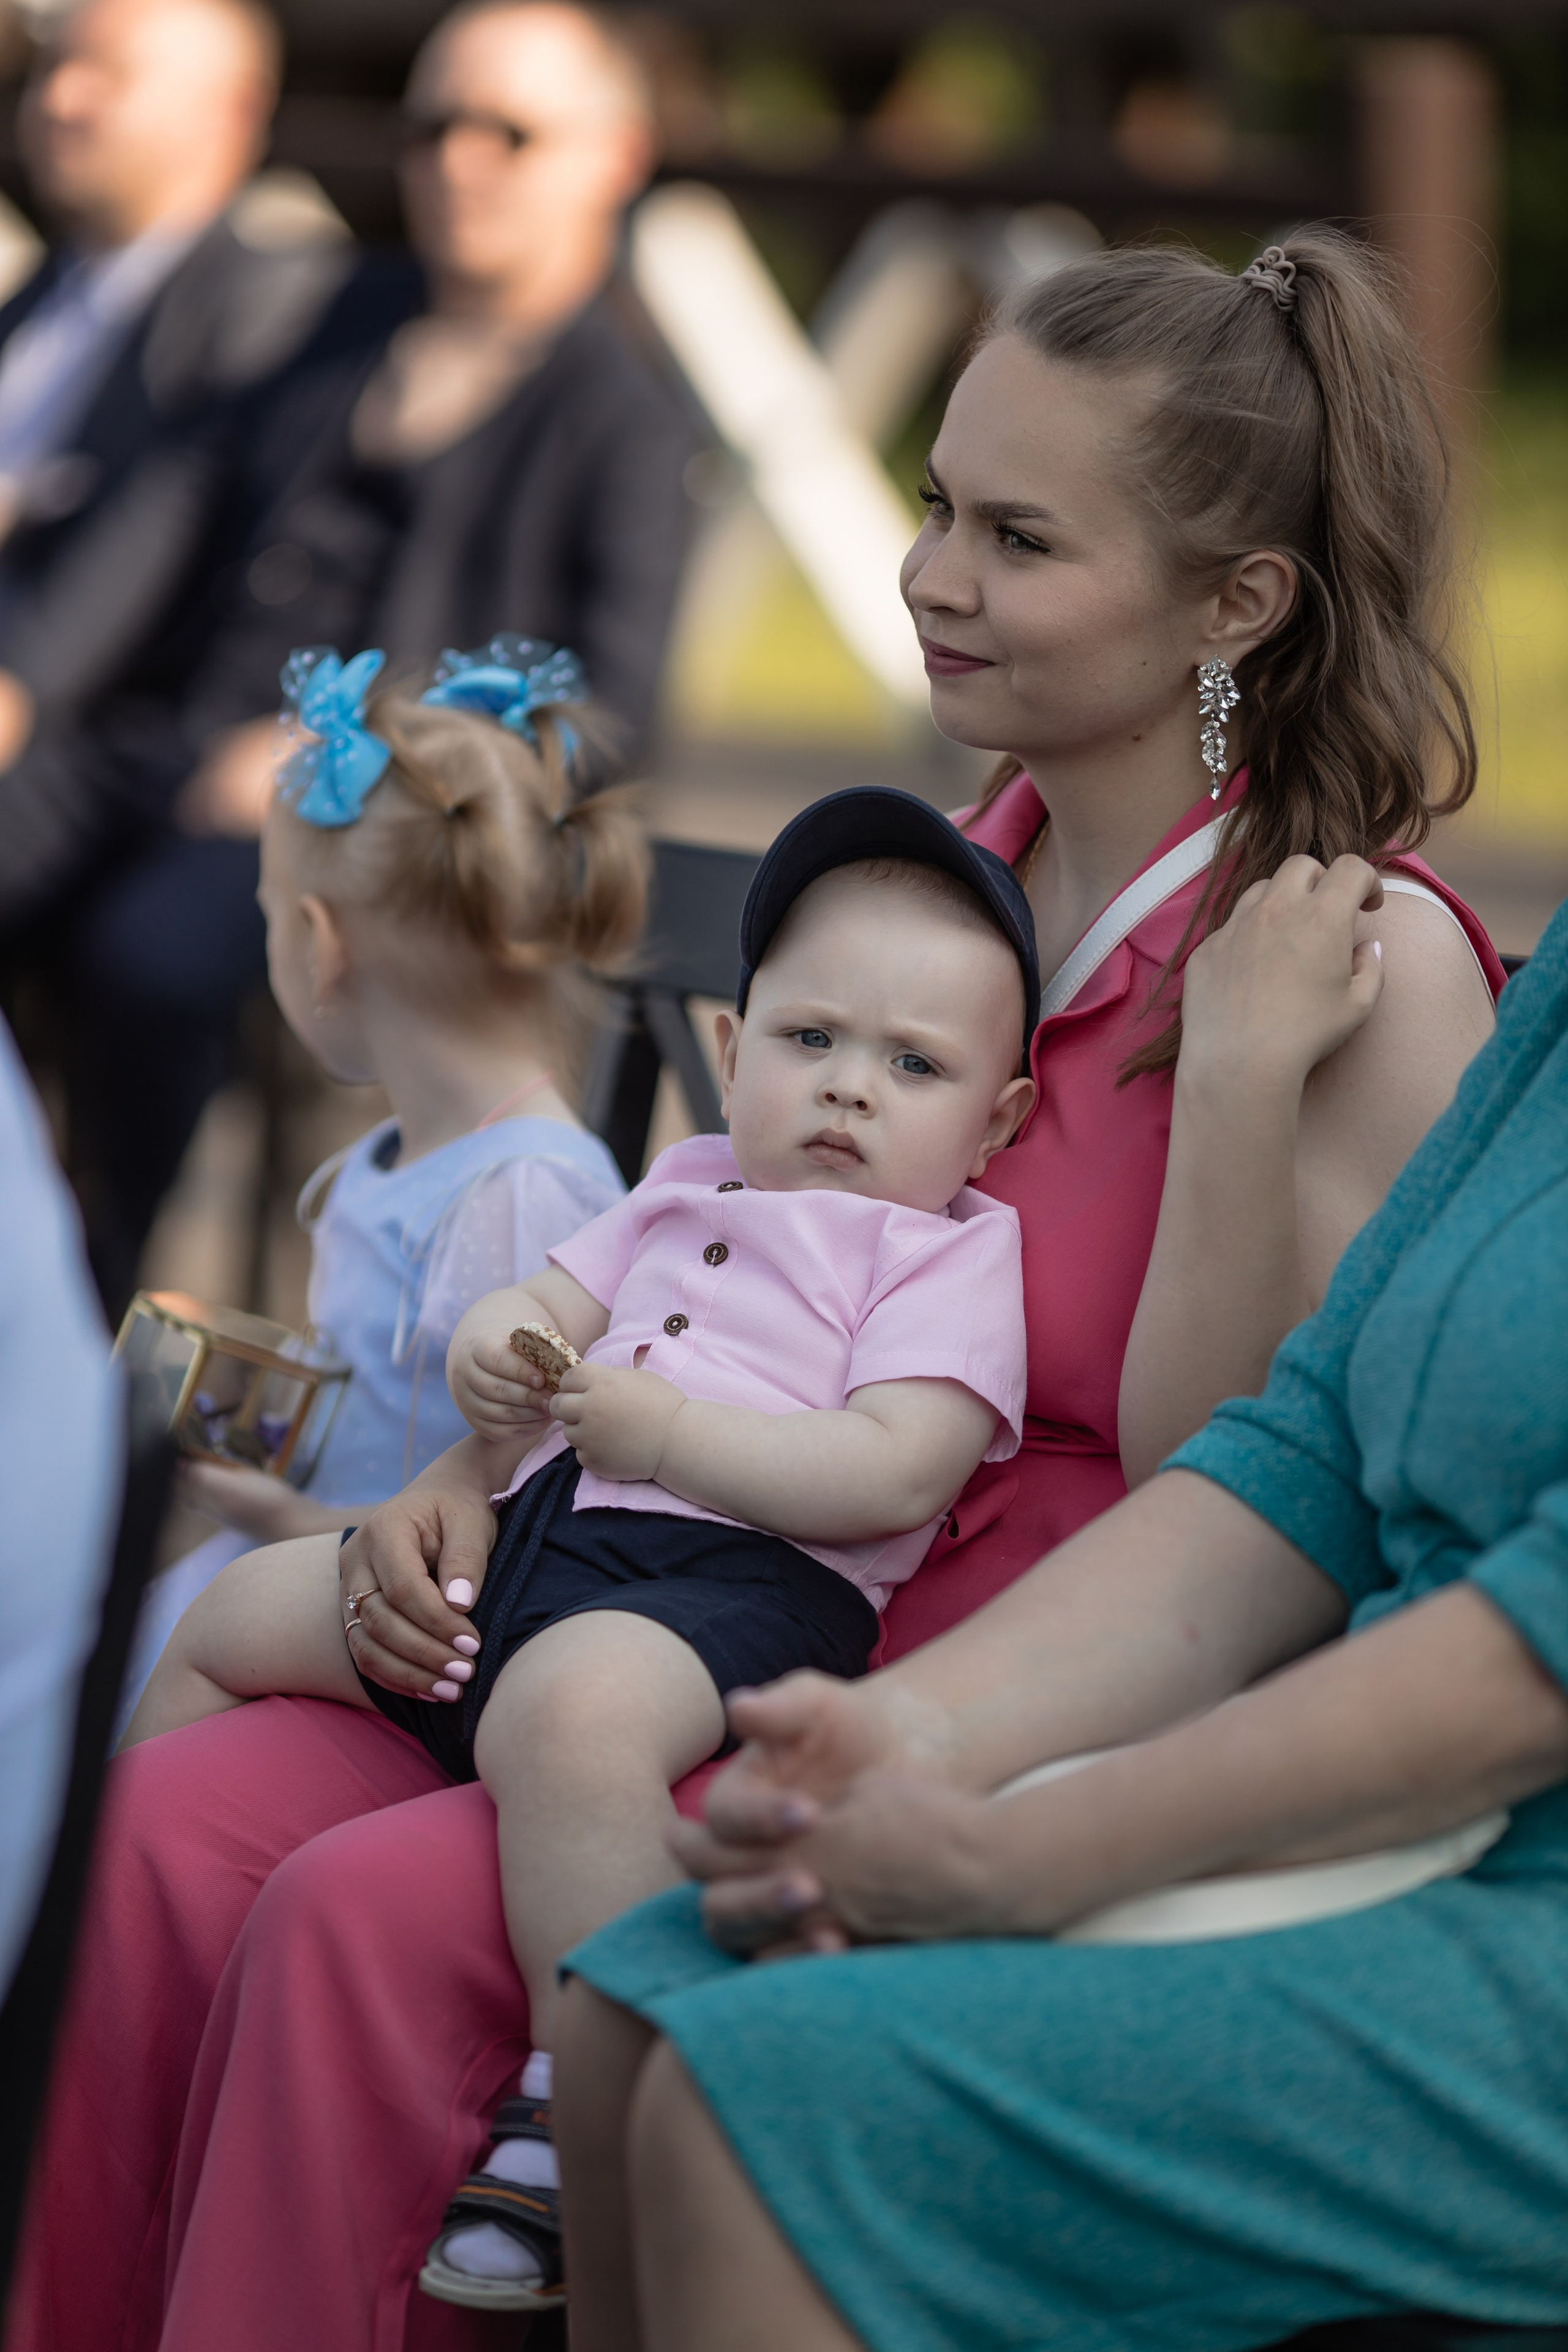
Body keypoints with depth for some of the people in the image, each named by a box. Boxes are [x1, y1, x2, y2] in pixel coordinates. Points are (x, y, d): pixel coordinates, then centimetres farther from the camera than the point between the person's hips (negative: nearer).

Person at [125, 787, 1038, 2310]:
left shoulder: (952, 1253, 1)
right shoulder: (687, 1193, 24)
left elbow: (891, 1473, -14)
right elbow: (538, 1306, 25)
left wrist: (665, 1431, -18)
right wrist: (495, 1353, -1)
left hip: (735, 1582, -9)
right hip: (532, 1536, 9)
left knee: (566, 1709, -43)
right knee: (227, 1621, 17)